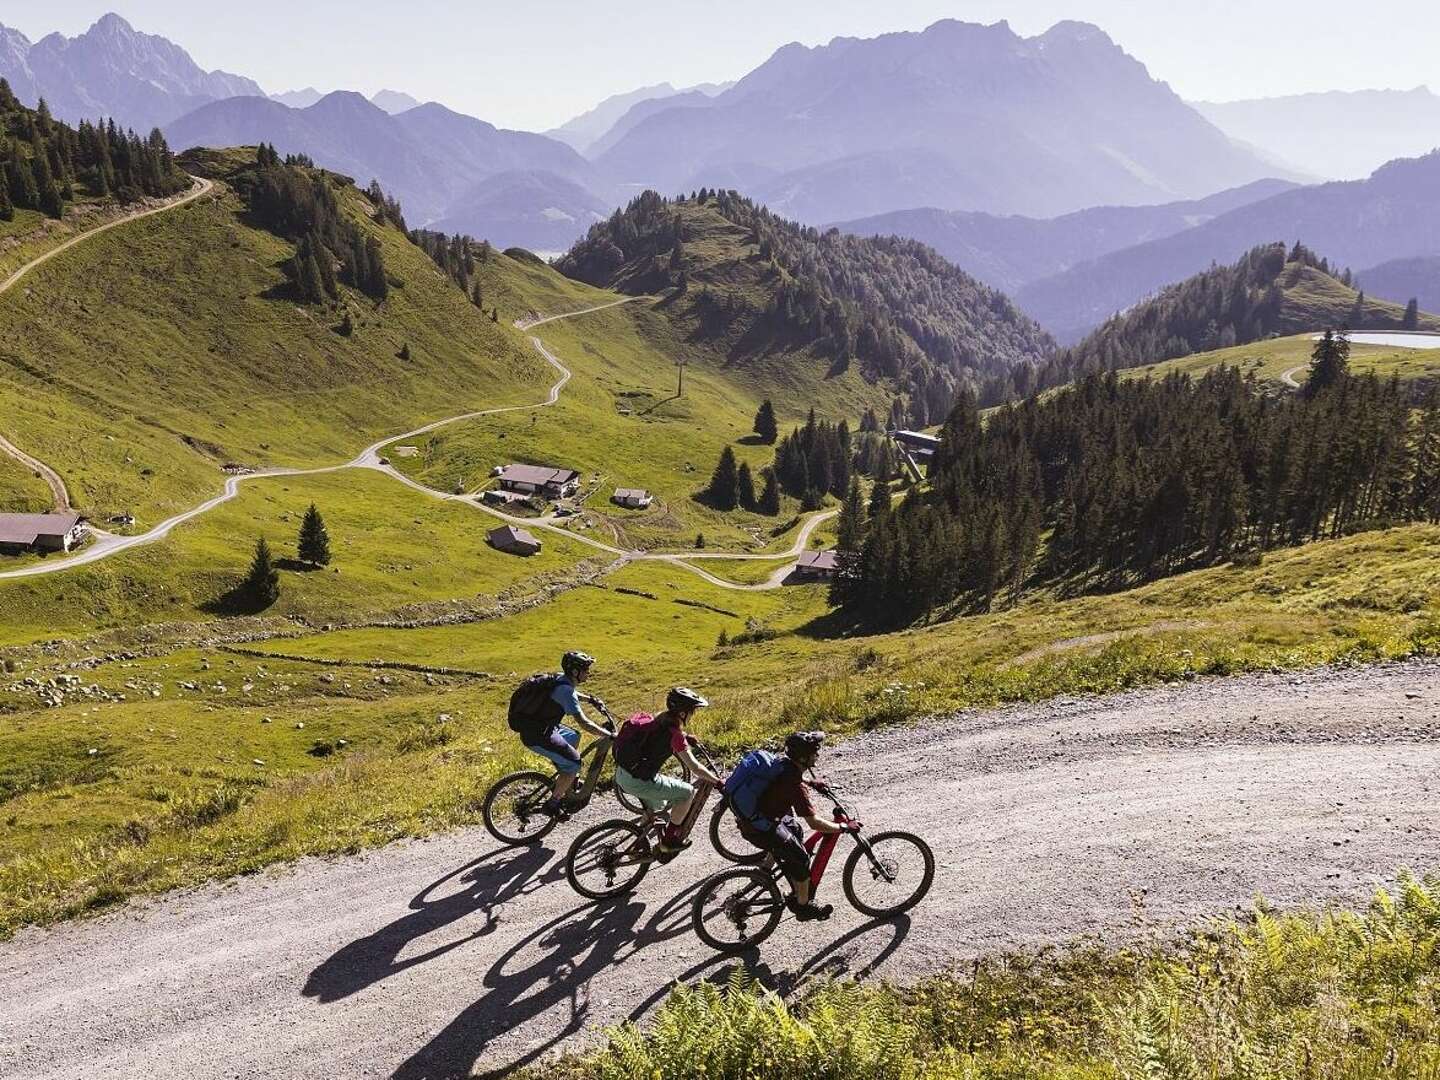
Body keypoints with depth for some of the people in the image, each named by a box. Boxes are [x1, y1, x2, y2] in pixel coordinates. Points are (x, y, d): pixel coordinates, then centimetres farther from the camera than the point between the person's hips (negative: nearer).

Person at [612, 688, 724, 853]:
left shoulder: (659, 721, 7)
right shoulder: (674, 734, -16)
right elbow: (694, 767, -16)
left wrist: (685, 738, 32)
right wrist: (718, 782, -8)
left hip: (621, 775, 9)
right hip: (638, 782, -9)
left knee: (656, 810, 30)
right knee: (687, 792, 3)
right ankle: (669, 840, 10)